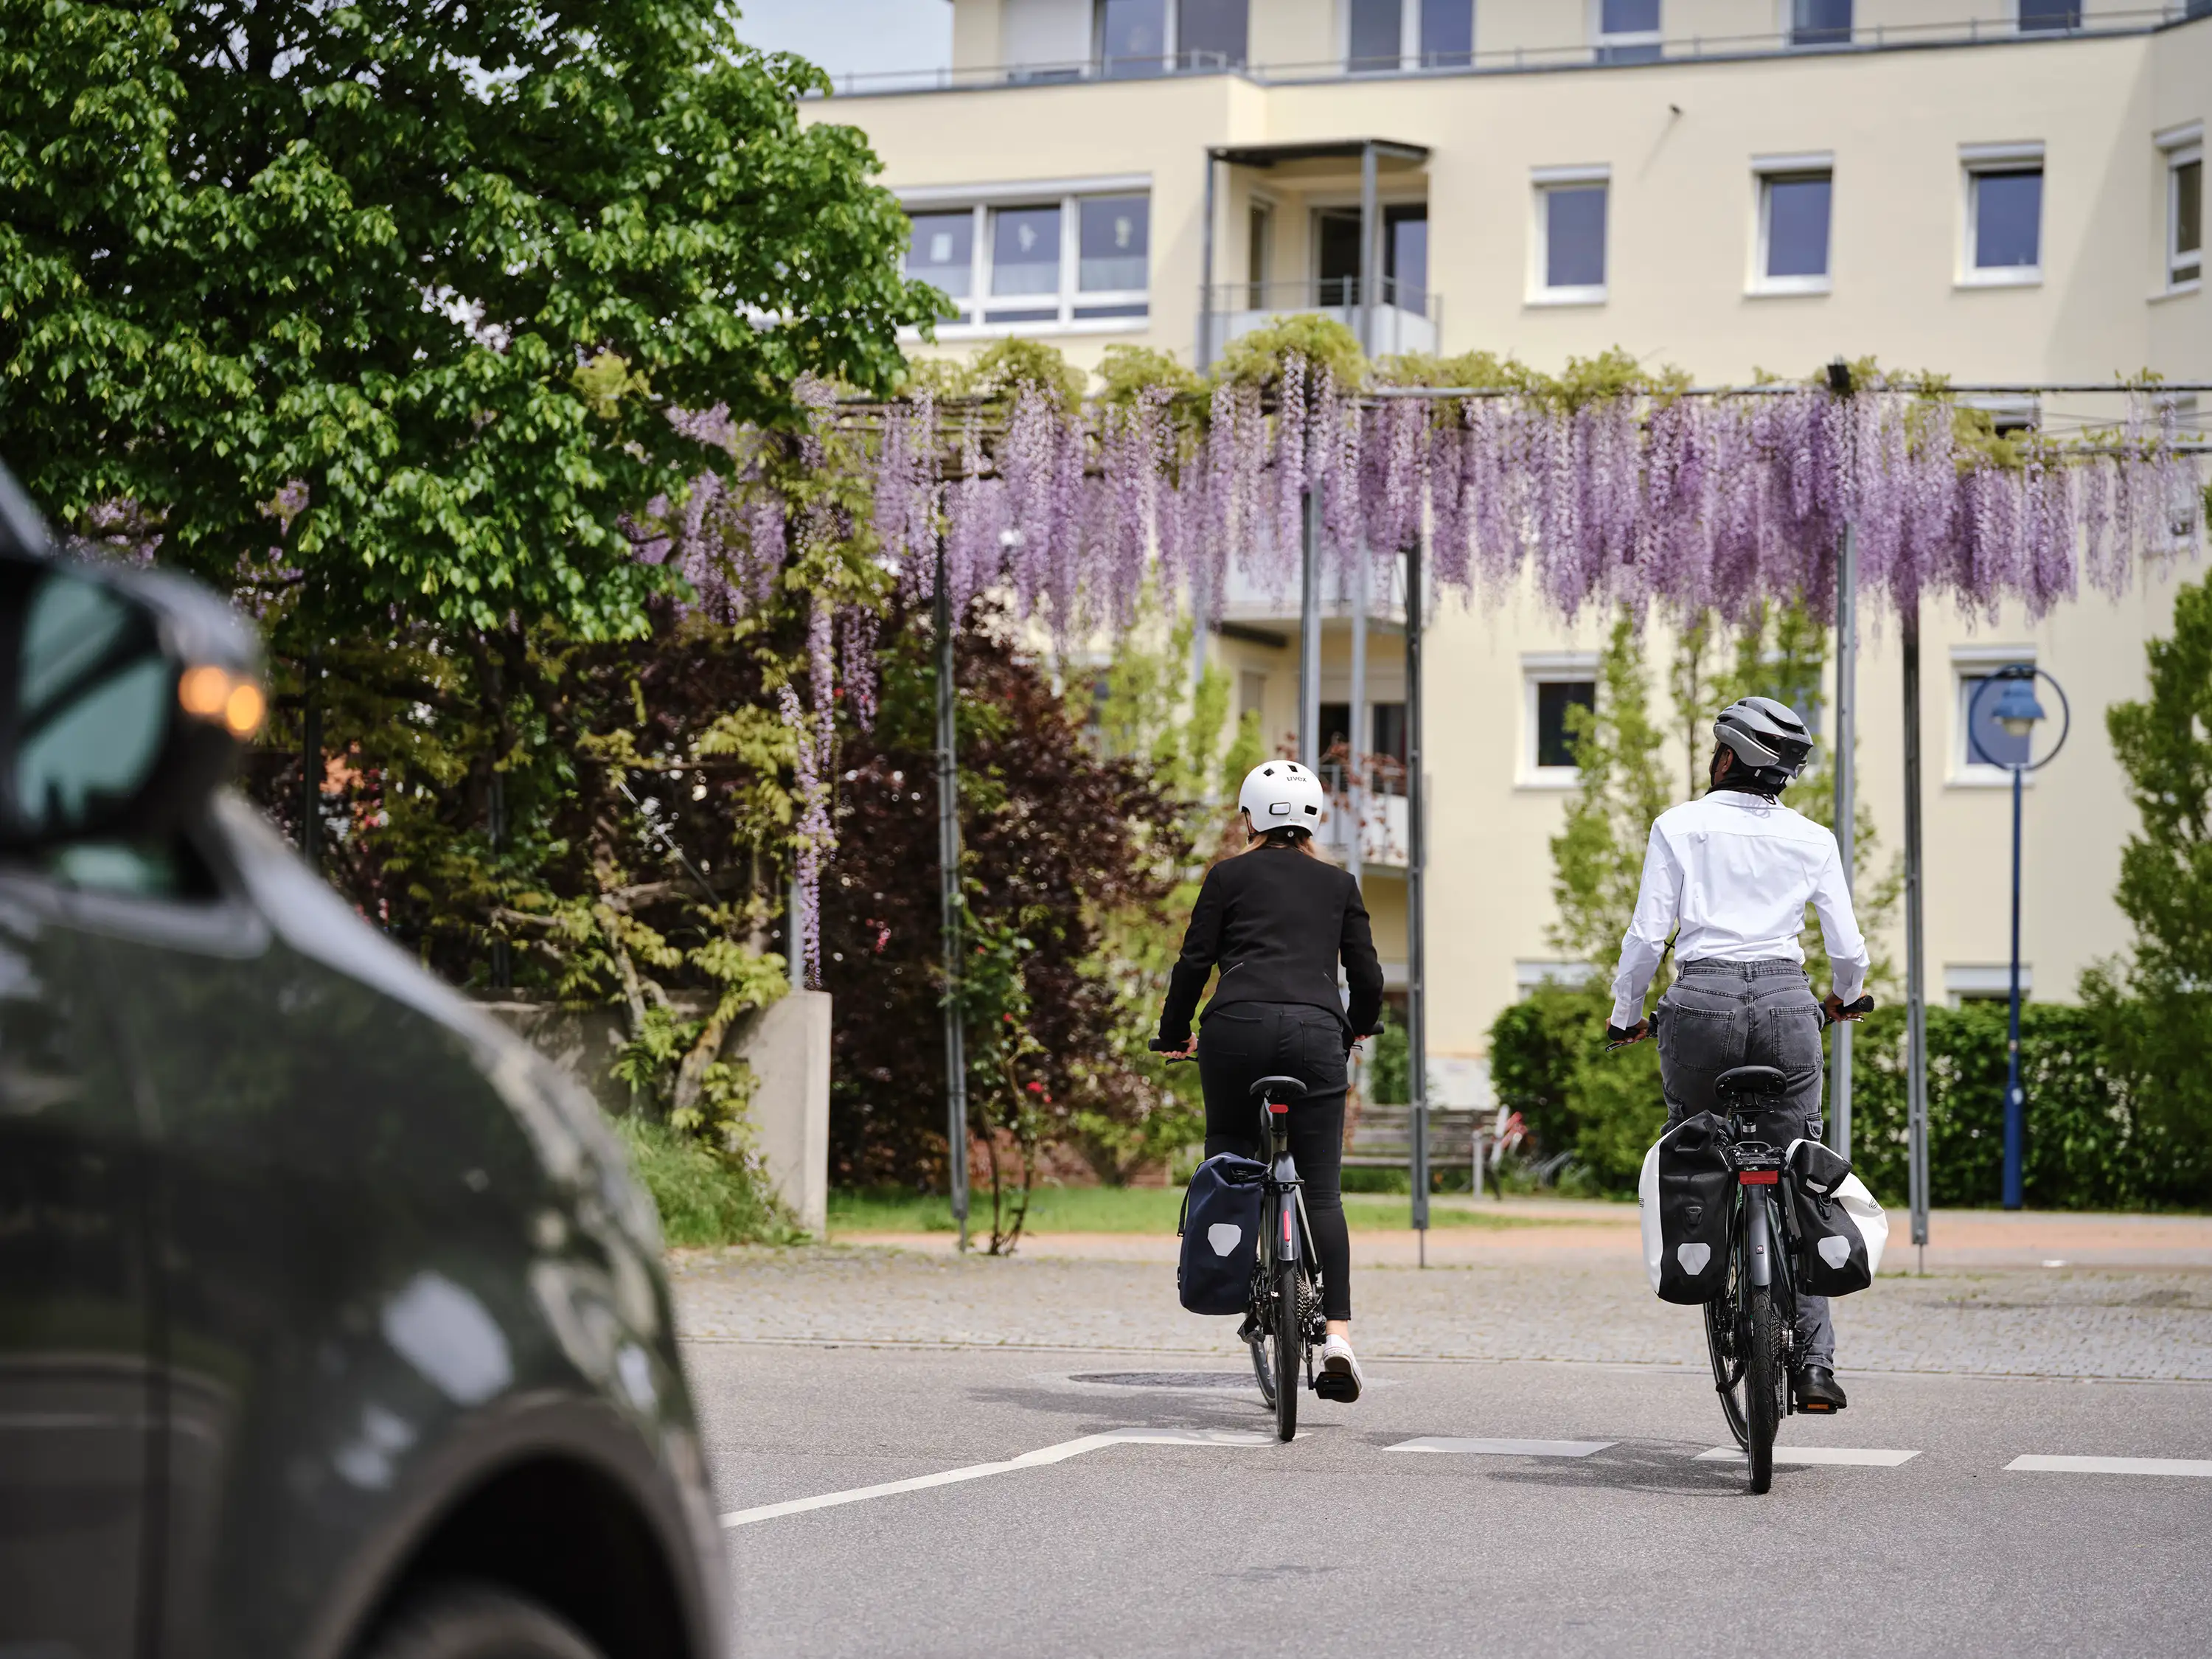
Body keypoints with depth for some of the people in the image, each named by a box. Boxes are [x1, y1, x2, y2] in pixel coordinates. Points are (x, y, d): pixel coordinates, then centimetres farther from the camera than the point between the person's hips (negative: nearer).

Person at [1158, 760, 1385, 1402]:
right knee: (1321, 1190, 0)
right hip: (1316, 1034, 1)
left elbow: (1194, 961, 6)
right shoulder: (1339, 884, 19)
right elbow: (1368, 978, 16)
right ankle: (1337, 1331, -11)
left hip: (1237, 1029, -1)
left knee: (1228, 1157, 19)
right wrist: (1353, 1034, 34)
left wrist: (1174, 1033, 20)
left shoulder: (1228, 876, 14)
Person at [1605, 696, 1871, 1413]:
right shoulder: (1813, 840, 10)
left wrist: (1625, 1014, 14)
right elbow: (1848, 949, 8)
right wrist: (1845, 997, 30)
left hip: (1702, 1002, -2)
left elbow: (1647, 935, -1)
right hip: (1786, 1003, 2)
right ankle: (1814, 1362, -2)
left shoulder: (1680, 825, 4)